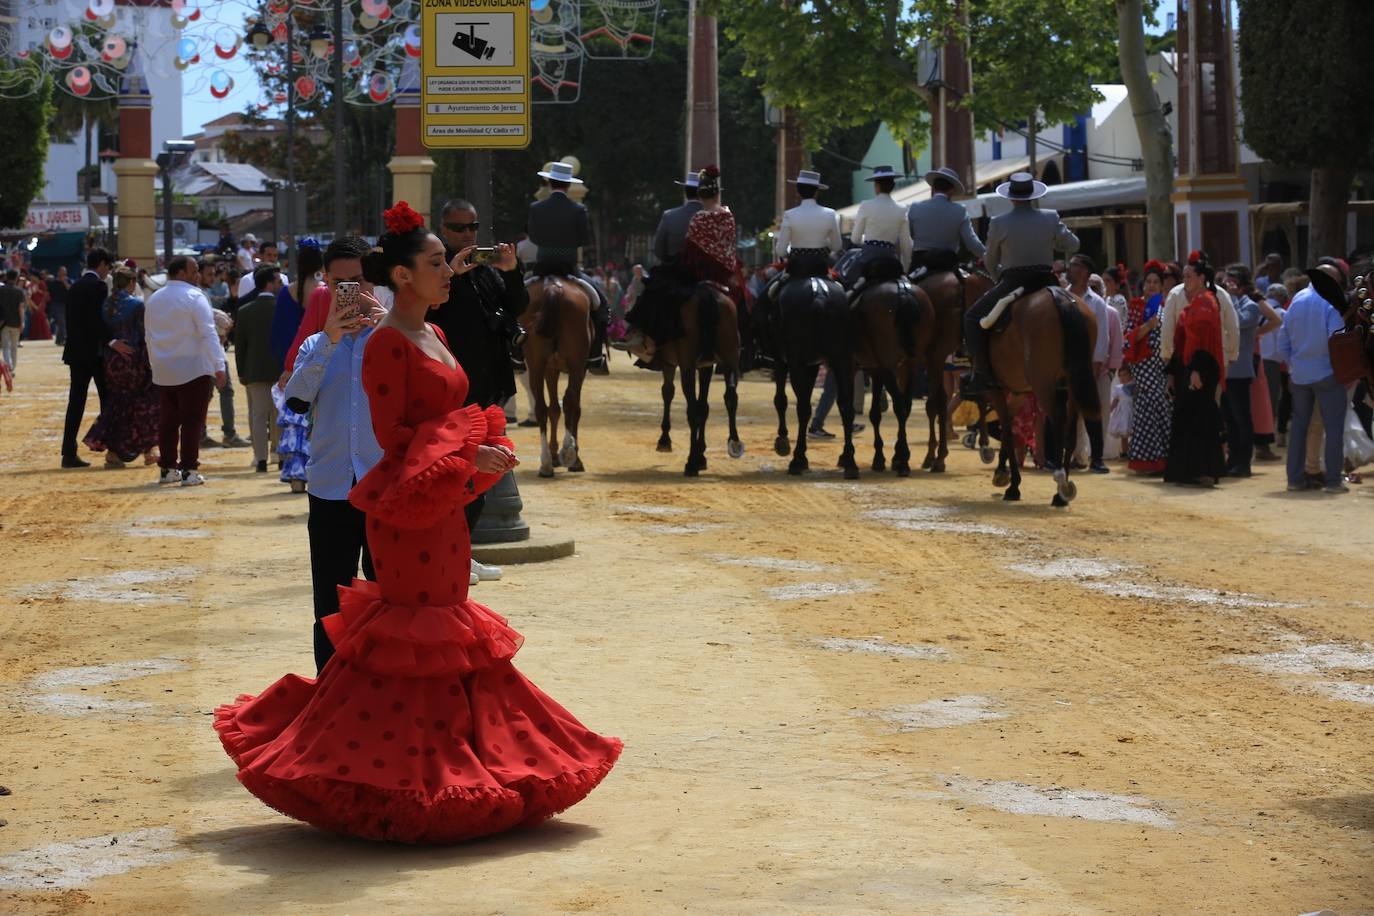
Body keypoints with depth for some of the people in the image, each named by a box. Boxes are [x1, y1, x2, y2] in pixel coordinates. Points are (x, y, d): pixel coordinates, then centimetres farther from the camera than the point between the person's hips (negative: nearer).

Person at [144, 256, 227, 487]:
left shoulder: (154, 299, 11)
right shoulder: (194, 297, -11)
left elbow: (149, 335, 16)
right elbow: (208, 333, -16)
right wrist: (219, 366, -16)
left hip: (163, 371, 6)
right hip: (193, 369, -6)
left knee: (168, 420, 12)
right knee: (192, 420, -3)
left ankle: (167, 468, 15)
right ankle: (189, 471, -6)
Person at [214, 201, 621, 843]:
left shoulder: (432, 336, 14)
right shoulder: (388, 343, -13)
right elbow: (391, 434, -17)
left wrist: (481, 452, 4)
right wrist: (467, 456, -19)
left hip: (443, 507, 9)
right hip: (407, 508, -9)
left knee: (447, 632, 13)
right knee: (416, 635, -6)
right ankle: (407, 776, 1)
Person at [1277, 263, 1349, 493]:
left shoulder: (1295, 302, 6)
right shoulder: (1329, 305, -13)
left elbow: (1283, 344, 9)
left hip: (1299, 375, 6)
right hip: (1327, 373, -6)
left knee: (1299, 424, 13)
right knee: (1333, 427, -1)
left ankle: (1295, 478, 12)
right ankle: (1333, 480, -4)